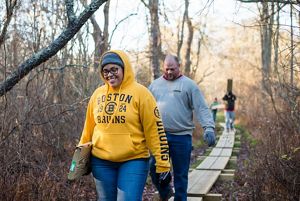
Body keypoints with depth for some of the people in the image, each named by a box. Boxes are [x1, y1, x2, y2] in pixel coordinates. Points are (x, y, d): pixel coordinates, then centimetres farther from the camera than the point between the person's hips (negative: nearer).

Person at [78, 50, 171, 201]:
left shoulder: (140, 93, -6)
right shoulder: (98, 94, 7)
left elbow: (155, 129, -8)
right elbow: (89, 128, 16)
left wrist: (162, 163, -9)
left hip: (133, 160, -4)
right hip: (101, 161, 5)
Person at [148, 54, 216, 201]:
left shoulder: (189, 85, 1)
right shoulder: (155, 85, 11)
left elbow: (202, 109, -6)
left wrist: (209, 128, -18)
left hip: (181, 137, -3)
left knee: (180, 174, 5)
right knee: (154, 168, 1)